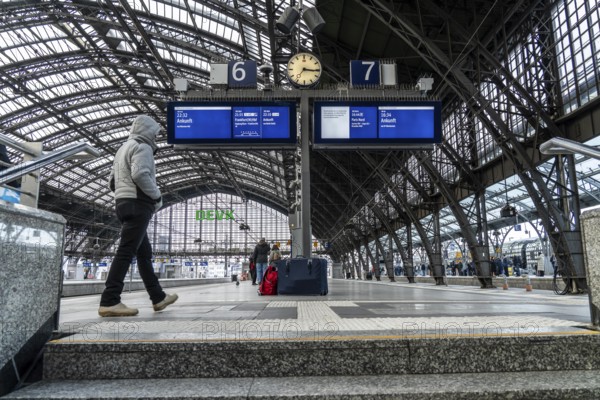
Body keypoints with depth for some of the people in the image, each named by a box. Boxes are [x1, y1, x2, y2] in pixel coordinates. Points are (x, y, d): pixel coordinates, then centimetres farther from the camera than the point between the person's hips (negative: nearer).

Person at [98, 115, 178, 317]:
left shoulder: (123, 148, 24)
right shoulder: (142, 147, -5)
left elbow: (112, 180, 24)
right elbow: (140, 174, -22)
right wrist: (157, 196, -12)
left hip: (123, 203, 10)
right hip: (138, 204, -10)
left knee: (144, 252, 12)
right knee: (126, 252, -14)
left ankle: (158, 297, 18)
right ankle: (109, 302, -17)